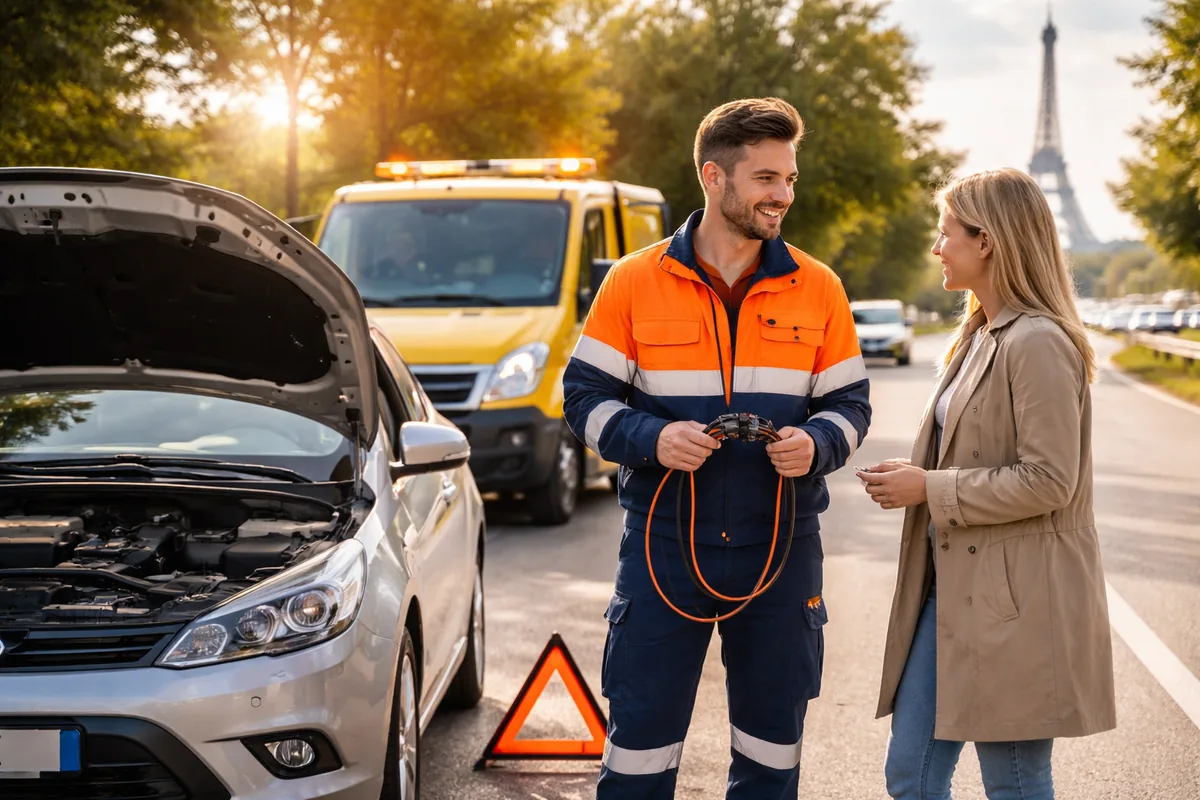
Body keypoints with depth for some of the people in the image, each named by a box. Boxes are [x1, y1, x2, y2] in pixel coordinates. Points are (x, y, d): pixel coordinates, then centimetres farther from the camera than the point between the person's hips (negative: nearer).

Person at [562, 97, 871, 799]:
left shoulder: (818, 288, 3)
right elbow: (586, 395, 1)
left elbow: (850, 404, 8)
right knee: (641, 738, 3)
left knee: (773, 742, 12)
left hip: (781, 546, 2)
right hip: (666, 539, -2)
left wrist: (816, 444, -14)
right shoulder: (636, 281, -2)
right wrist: (651, 438, -17)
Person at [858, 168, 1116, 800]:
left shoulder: (1038, 343, -16)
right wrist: (913, 477, 8)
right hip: (954, 586, 10)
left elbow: (1047, 481, -21)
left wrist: (931, 489, -15)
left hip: (1015, 601, -10)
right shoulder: (979, 335, 14)